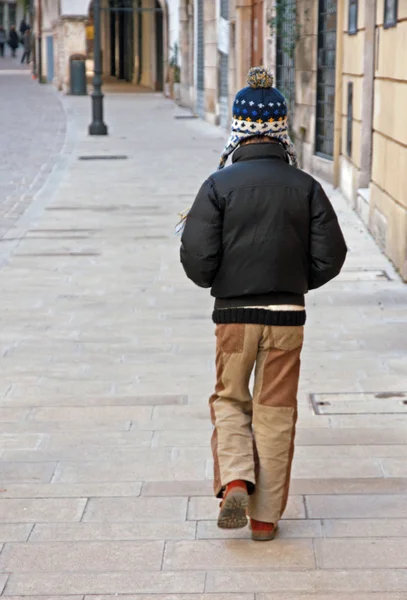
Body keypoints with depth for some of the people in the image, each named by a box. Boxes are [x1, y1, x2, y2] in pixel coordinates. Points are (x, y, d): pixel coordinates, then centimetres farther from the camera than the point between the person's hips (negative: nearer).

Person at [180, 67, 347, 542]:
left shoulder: (220, 184, -7)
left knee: (230, 400, 18)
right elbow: (330, 256, -4)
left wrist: (217, 282, 9)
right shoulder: (305, 186, -3)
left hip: (234, 314, -1)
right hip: (288, 316, 1)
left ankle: (235, 482, -2)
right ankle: (266, 516, 16)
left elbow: (197, 257, -12)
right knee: (275, 413, 10)